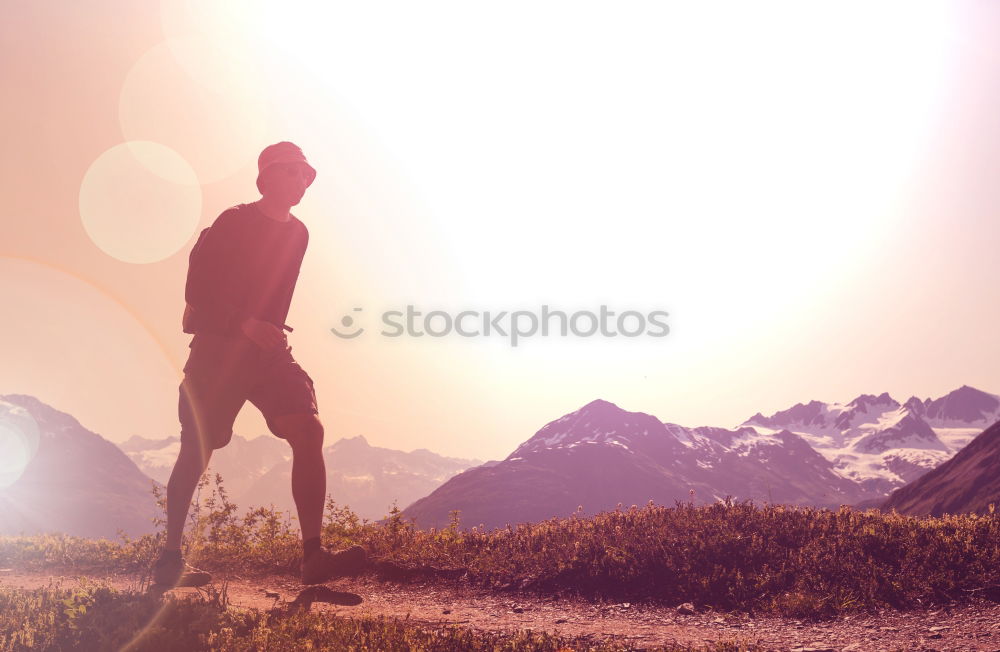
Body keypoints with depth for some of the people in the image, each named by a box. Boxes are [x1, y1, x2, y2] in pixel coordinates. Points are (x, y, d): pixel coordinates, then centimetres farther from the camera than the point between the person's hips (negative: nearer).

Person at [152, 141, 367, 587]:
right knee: (197, 450, 1)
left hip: (267, 351, 5)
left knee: (308, 430, -16)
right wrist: (246, 325, -19)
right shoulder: (234, 222, -6)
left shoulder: (298, 233, 13)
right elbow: (196, 289, -11)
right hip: (218, 347, -5)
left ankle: (313, 556, -20)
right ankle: (170, 558, 18)